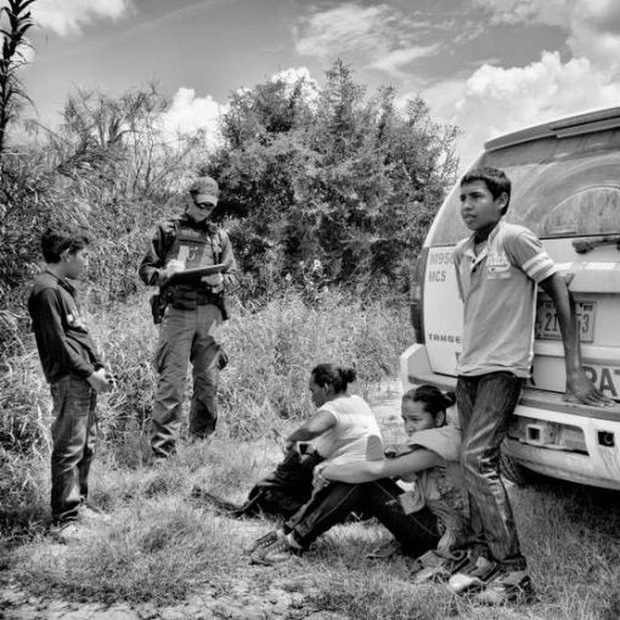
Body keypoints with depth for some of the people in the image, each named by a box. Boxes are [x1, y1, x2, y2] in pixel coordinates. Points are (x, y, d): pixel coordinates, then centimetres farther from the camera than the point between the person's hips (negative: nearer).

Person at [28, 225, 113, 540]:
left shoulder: (64, 287, 19)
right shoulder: (46, 290, -12)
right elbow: (57, 342, -16)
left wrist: (99, 366, 12)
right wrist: (88, 373, -13)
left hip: (85, 379, 10)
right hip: (68, 380, -10)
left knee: (85, 447, 16)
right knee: (69, 450, -7)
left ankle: (78, 504, 27)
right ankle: (64, 521, -2)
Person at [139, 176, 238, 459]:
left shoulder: (219, 236, 19)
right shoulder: (167, 229, 10)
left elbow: (233, 273, 17)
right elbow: (145, 269, 9)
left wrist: (220, 281, -5)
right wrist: (164, 274, -12)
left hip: (209, 313, 4)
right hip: (177, 311, -3)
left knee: (208, 380, 5)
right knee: (171, 382, -7)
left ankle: (201, 442, 18)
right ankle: (162, 450, -5)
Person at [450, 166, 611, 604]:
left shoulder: (515, 239, -10)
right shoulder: (462, 253, 11)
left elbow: (560, 293, -11)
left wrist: (574, 370, -13)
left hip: (503, 369, -7)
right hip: (468, 370, 7)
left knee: (477, 460, -16)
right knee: (478, 466, 8)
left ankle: (514, 573, -9)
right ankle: (487, 561, 19)